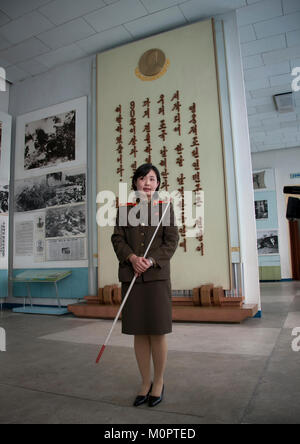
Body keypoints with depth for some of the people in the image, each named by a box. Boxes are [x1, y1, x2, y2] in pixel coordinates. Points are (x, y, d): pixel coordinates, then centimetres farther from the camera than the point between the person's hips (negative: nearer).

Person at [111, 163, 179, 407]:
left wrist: (151, 260, -14)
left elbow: (172, 240, 0)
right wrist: (132, 257, -14)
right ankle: (145, 382, 24)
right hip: (131, 276, 2)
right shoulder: (125, 208, 11)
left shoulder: (165, 207, 7)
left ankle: (159, 382, 22)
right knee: (139, 333, 8)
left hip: (157, 275, -2)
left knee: (157, 332, 2)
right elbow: (117, 238, 5)